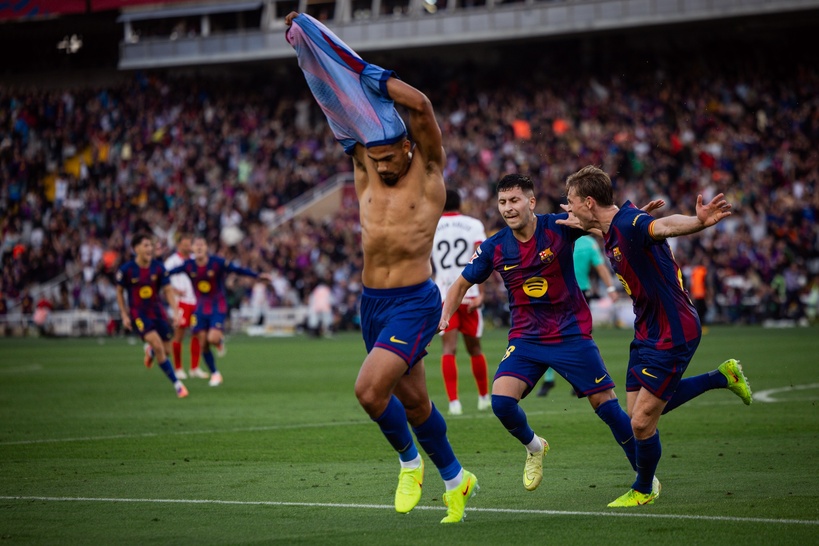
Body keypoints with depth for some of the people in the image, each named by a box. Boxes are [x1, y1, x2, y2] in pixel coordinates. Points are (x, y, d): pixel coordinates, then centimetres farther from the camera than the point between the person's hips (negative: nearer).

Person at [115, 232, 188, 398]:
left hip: (157, 310, 3)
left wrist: (175, 312, -11)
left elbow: (168, 290, -1)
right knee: (157, 345, -21)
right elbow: (119, 291, 2)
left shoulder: (158, 267, -6)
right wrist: (124, 315, -2)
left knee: (166, 350, 2)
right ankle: (176, 383, -12)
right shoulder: (126, 269, -12)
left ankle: (151, 352, 41)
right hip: (138, 312, -3)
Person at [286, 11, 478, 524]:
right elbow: (339, 106, 4)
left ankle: (410, 461, 5)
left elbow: (420, 105, -21)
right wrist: (308, 51, 0)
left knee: (370, 388, -20)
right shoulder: (367, 168, 7)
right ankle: (455, 478, 32)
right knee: (412, 399, 14)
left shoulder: (428, 172, -7)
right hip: (372, 302, 7)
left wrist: (370, 76, -12)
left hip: (414, 303, -6)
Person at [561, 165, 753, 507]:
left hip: (672, 334, -10)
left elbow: (666, 225, -48)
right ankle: (722, 377, 30)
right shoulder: (612, 228, 3)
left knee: (642, 423, -5)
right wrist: (582, 223, 40)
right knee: (640, 412, 19)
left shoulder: (631, 223, -25)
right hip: (647, 331, 10)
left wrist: (699, 221, -67)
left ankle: (643, 490, 22)